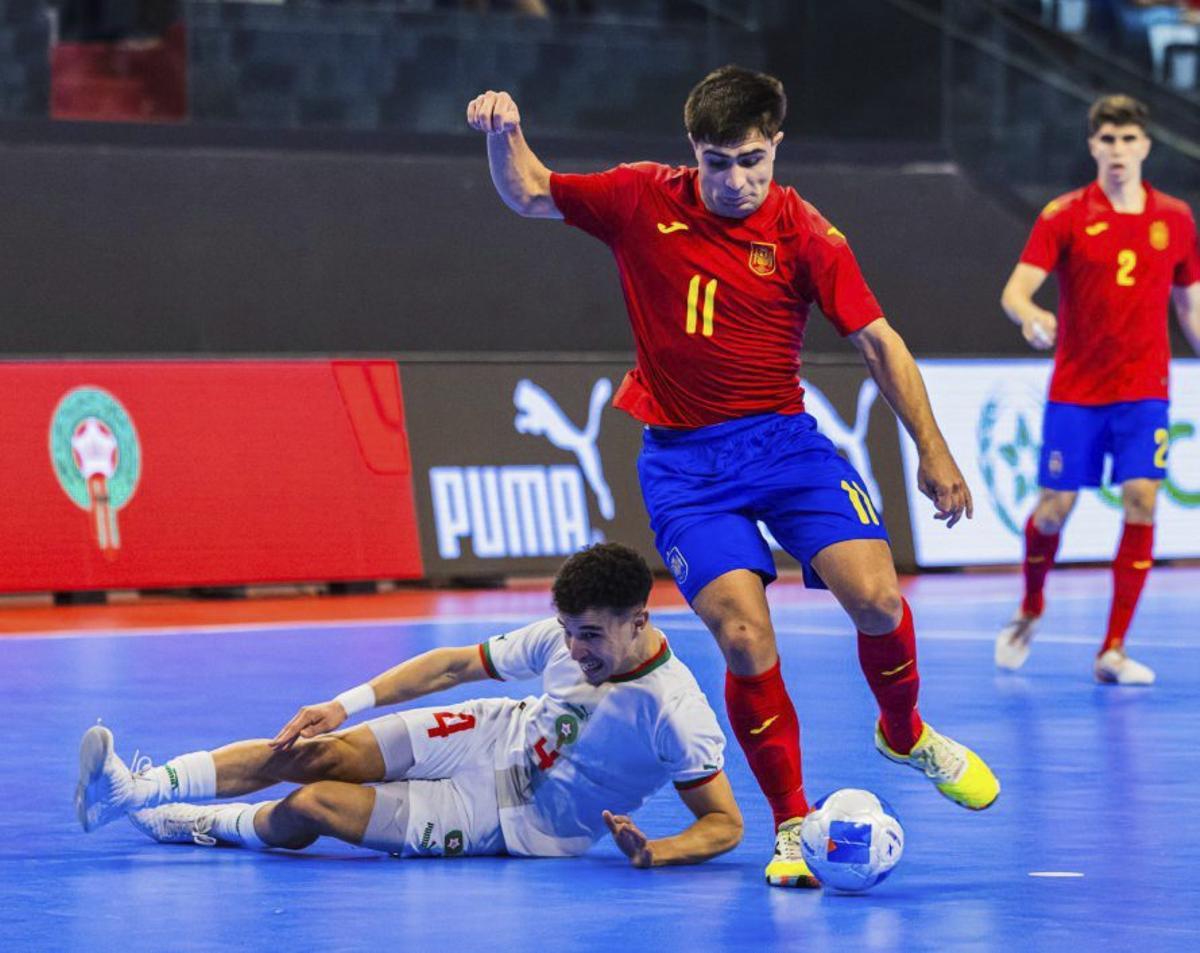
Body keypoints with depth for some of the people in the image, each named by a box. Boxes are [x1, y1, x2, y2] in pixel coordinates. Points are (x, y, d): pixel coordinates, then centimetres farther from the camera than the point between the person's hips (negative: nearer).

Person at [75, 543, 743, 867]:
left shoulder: (676, 713, -29)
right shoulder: (566, 636, -13)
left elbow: (726, 823, -23)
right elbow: (457, 664, -1)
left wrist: (657, 853, -44)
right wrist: (348, 703, -8)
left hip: (522, 821, -4)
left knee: (309, 806, -14)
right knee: (315, 754, -12)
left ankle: (205, 825, 13)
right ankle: (137, 790, -2)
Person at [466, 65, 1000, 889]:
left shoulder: (802, 232, -6)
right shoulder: (642, 201, -2)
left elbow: (878, 340, -3)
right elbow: (529, 196, 10)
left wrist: (932, 449, -7)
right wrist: (505, 133, -11)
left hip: (783, 440, 0)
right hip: (683, 459, 0)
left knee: (876, 597, -17)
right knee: (746, 641, -15)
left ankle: (905, 735, 16)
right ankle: (792, 824, 3)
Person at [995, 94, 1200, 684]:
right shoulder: (1064, 216, -4)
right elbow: (1015, 289, -12)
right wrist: (1030, 315, -34)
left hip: (1143, 392, 1)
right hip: (1074, 392, -1)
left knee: (1141, 502, -12)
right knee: (1054, 508, 0)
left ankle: (1113, 652, -6)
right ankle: (1029, 613, 30)